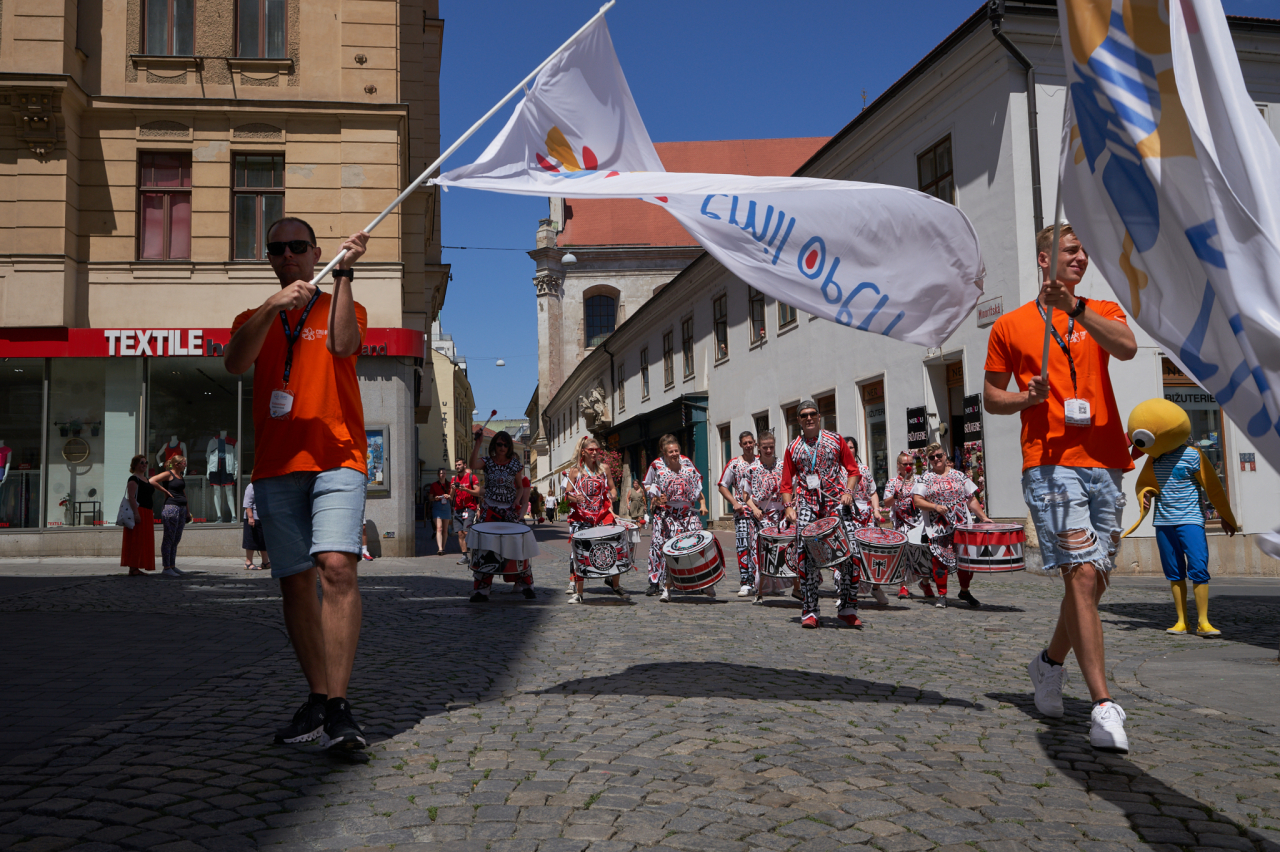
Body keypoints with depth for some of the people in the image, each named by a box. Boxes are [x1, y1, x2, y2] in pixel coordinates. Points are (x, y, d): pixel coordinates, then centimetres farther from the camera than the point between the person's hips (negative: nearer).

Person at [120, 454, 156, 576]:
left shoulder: (145, 479, 20)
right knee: (136, 540, -10)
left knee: (143, 541, 9)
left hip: (146, 513, 10)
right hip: (138, 512, -10)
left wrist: (152, 515, 24)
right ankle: (133, 568, -9)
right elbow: (131, 497, -18)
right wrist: (135, 513, -25)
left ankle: (136, 568, 12)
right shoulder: (133, 479, -9)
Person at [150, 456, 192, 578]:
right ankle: (166, 568, -3)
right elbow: (152, 481, -19)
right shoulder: (168, 474, -5)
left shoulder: (180, 476, 19)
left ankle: (173, 566, 17)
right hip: (171, 507, -9)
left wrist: (187, 510, 24)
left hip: (181, 509, 9)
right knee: (169, 539, -6)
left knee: (176, 540, 11)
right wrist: (166, 491, -12)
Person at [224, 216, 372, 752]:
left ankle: (338, 706, -21)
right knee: (295, 583, 4)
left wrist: (344, 272, -11)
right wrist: (272, 308, -16)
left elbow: (343, 344, -10)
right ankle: (317, 699, 14)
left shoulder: (343, 308, 14)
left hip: (336, 459, -3)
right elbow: (235, 364, -3)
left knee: (337, 567, -20)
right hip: (276, 466, 4)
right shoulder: (254, 319, 20)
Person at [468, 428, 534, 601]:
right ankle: (481, 590, 3)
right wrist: (477, 442, -27)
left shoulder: (515, 464, 2)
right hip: (490, 510, 0)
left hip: (510, 510, 0)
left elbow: (520, 487, 7)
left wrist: (515, 505, -8)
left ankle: (526, 585, 13)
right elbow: (473, 464, -24)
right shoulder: (488, 462, 0)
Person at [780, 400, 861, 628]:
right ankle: (809, 612, -1)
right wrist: (788, 507, -2)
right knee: (805, 555, -8)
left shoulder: (835, 440, 11)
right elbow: (786, 483, 13)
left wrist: (848, 492, -5)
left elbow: (853, 470, 11)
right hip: (807, 504, 1)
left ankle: (848, 608, 2)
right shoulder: (793, 449, 13)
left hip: (835, 502, -1)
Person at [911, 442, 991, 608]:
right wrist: (935, 507, -18)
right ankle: (942, 595, 9)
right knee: (939, 560, -4)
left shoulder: (959, 476, 12)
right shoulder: (924, 478, 5)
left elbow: (971, 499, 13)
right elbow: (917, 501, -4)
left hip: (961, 526, 2)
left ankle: (964, 591, 23)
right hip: (938, 528, -2)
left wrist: (983, 517, 5)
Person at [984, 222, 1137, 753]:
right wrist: (1028, 397, -8)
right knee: (1082, 574, -15)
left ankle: (1051, 661, 34)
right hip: (1050, 462, -4)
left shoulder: (1103, 311, 15)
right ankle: (1104, 707, -14)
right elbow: (990, 398, 12)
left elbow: (1127, 348, -9)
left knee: (1095, 579, 11)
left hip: (1105, 462, 4)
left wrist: (1075, 307, -19)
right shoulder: (1011, 325, 9)